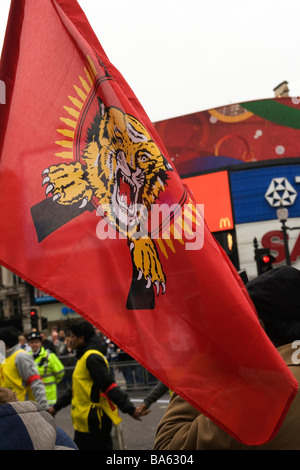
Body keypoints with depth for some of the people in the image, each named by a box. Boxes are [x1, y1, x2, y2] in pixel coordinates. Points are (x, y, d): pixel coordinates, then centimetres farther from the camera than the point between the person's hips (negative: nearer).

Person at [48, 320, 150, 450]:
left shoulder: (92, 358, -16)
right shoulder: (83, 358, 16)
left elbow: (110, 387, -23)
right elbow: (75, 390, 26)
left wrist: (130, 409, -30)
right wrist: (56, 407, 30)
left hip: (94, 422, -10)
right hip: (84, 421, 10)